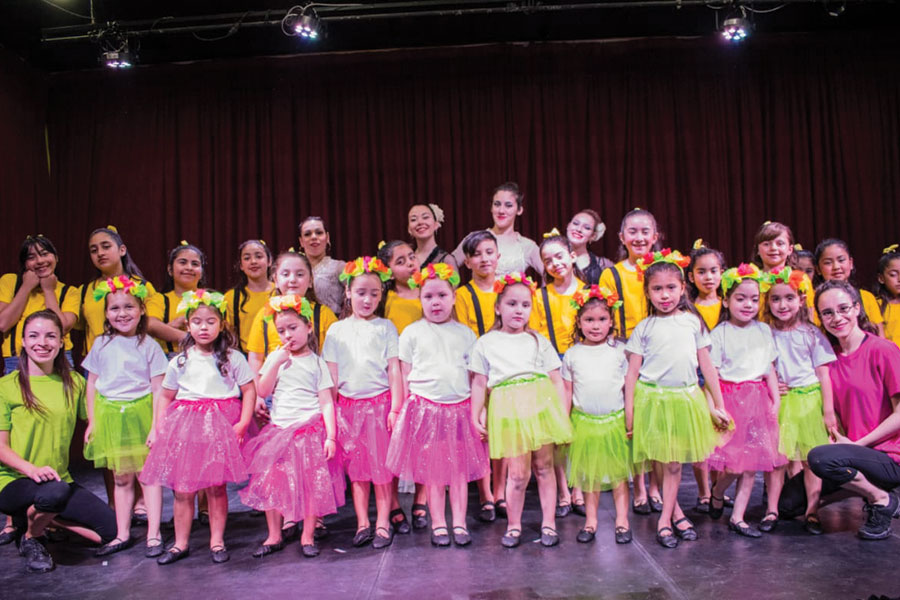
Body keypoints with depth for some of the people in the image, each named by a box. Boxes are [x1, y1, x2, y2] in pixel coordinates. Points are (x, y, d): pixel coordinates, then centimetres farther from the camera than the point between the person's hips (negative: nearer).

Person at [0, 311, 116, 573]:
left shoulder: (74, 382, 6)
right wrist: (33, 470, -24)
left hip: (59, 480, 4)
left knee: (111, 529, -11)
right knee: (54, 492, -38)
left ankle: (39, 516, 10)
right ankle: (30, 538, -3)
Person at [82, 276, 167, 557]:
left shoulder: (149, 346, -4)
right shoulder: (102, 345, 6)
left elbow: (158, 389, -5)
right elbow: (92, 386, 11)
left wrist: (156, 426, -10)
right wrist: (92, 422, 7)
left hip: (140, 414, -3)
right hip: (109, 416, 3)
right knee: (121, 477, 11)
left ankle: (153, 534, 6)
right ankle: (122, 534, 21)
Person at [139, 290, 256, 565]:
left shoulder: (233, 358, 1)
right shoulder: (179, 362, 9)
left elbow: (249, 390, 1)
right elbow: (166, 396, 15)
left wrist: (242, 423, -8)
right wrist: (160, 428, 5)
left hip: (221, 426, -2)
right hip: (185, 426, 2)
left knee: (216, 486, 1)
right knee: (182, 488, 3)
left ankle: (217, 541, 15)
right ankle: (180, 543, 17)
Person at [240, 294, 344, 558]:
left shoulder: (317, 363, 1)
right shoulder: (275, 358, 10)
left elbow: (326, 403, -3)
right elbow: (263, 391, 0)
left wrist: (330, 436, -11)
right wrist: (278, 362, -9)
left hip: (311, 429, -3)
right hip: (279, 430, 3)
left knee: (311, 484, -1)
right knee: (271, 484, 6)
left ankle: (307, 536, 15)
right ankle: (274, 536, 21)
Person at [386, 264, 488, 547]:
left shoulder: (465, 333, 9)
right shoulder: (412, 333, 3)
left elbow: (474, 375, 12)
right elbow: (404, 376, 6)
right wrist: (396, 409, 4)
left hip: (460, 407, 2)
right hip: (425, 407, -1)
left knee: (460, 468, 5)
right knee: (431, 469, 4)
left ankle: (459, 524, 16)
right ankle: (438, 524, 16)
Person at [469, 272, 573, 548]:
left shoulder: (538, 340, 13)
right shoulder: (486, 343, 9)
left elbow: (556, 380, 11)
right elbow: (479, 383, 8)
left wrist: (563, 413, 5)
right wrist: (476, 416, 4)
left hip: (541, 405, 2)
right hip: (507, 409, -2)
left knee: (544, 465, 8)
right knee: (517, 472, -2)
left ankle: (548, 522, 22)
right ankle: (513, 525, 17)